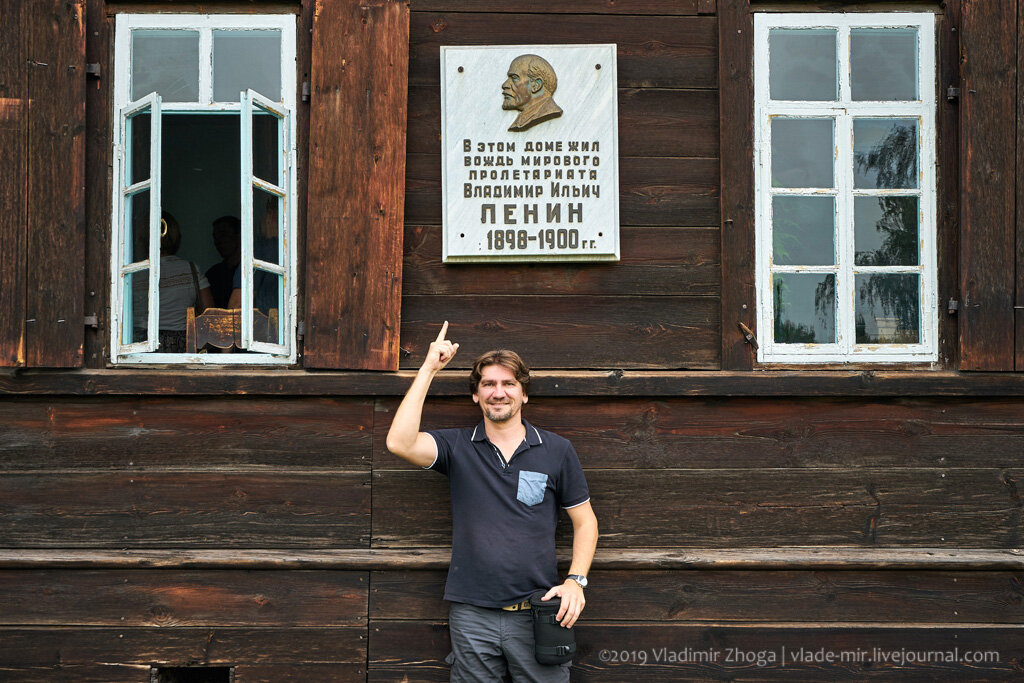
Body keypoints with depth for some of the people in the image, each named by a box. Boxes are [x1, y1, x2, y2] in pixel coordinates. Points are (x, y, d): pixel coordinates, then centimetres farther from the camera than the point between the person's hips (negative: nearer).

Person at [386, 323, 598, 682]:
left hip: (536, 613, 0)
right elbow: (400, 443, -15)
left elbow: (585, 521, 10)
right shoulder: (457, 446, 4)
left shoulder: (557, 451, 5)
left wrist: (575, 580, -5)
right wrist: (428, 369, -12)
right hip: (472, 615, 0)